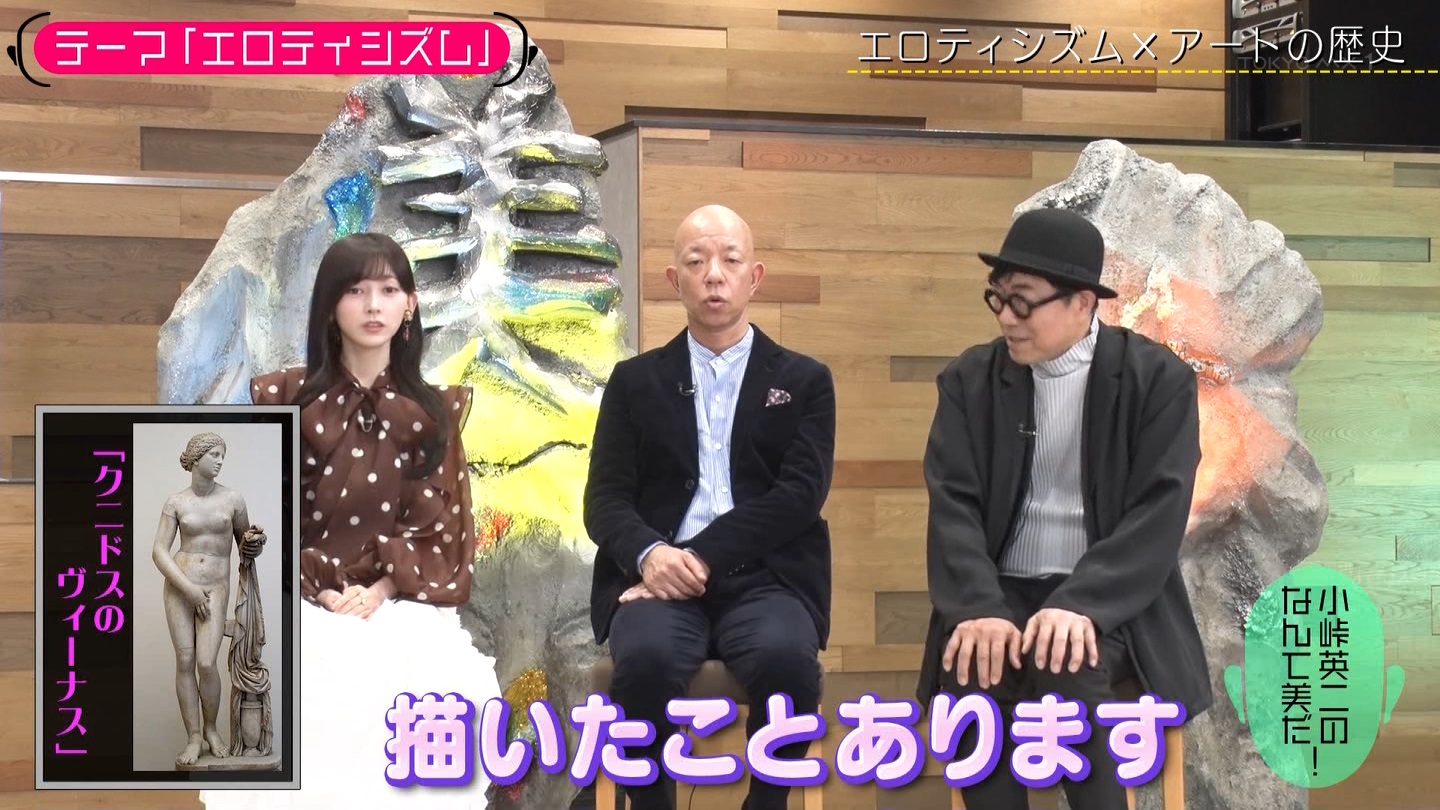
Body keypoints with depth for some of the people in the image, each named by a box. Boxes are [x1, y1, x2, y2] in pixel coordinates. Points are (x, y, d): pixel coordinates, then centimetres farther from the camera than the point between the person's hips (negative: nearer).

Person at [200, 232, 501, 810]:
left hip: (403, 606, 1)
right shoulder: (283, 401, 7)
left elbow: (442, 529, 5)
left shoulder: (435, 412, 10)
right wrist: (321, 592, -11)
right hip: (303, 604, 0)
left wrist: (382, 589, -12)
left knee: (425, 689, -31)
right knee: (311, 699, -31)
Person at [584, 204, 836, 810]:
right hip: (662, 577, 1)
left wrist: (701, 555, -13)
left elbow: (800, 495, -1)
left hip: (764, 579, 0)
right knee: (646, 658, -34)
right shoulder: (636, 381, 15)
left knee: (787, 658, -35)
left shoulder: (804, 380, 12)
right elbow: (606, 498, 7)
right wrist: (650, 554, -16)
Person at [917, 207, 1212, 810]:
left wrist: (1080, 604, -25)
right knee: (972, 667, -30)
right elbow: (953, 505, -4)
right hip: (1000, 593, 2)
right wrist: (979, 609, -22)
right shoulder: (969, 380, 6)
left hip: (1108, 602, -2)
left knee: (1066, 669, -33)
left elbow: (1159, 513, -10)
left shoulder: (1159, 379, -2)